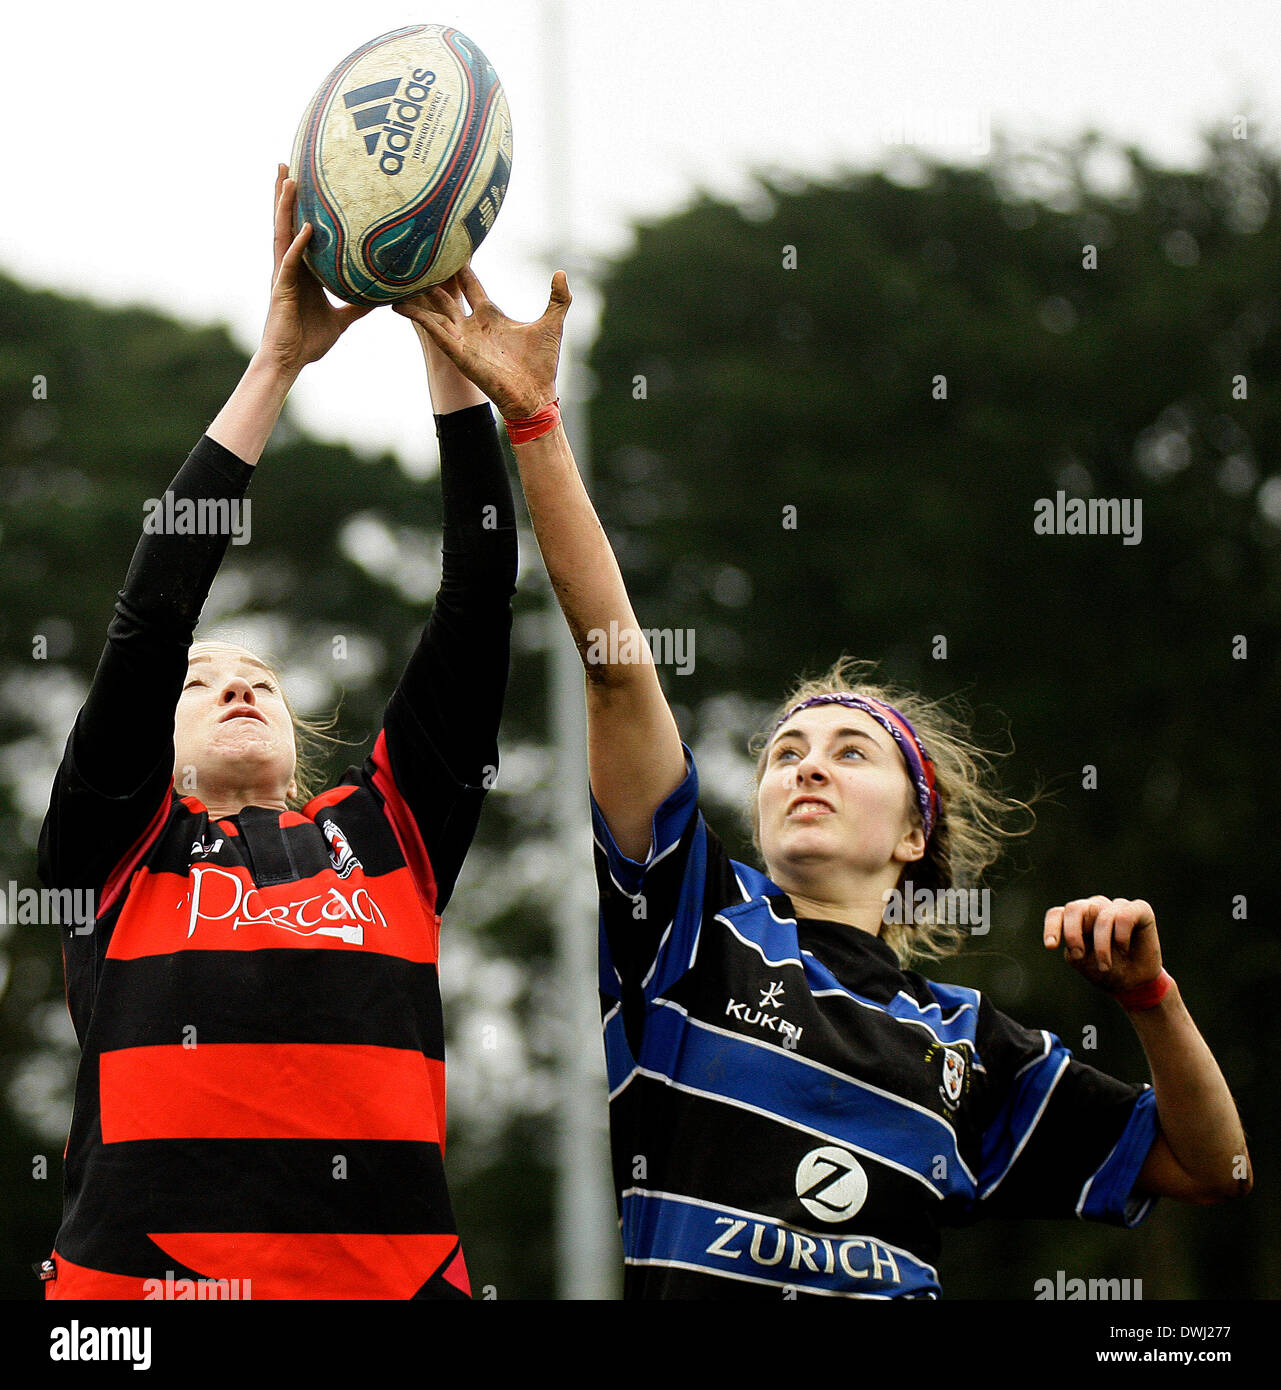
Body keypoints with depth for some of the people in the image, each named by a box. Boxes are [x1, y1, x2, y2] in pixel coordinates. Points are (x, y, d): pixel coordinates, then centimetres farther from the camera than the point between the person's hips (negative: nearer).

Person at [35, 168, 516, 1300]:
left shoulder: (387, 832, 20)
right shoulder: (122, 845, 16)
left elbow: (477, 609, 15)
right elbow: (153, 618, 5)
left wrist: (451, 351, 9)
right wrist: (277, 363, 3)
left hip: (392, 1269, 2)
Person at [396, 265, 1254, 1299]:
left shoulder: (965, 1039, 21)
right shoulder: (707, 927, 14)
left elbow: (1211, 1171, 23)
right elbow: (616, 664, 6)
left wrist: (1147, 992, 7)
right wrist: (530, 414, -2)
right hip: (689, 1293, -1)